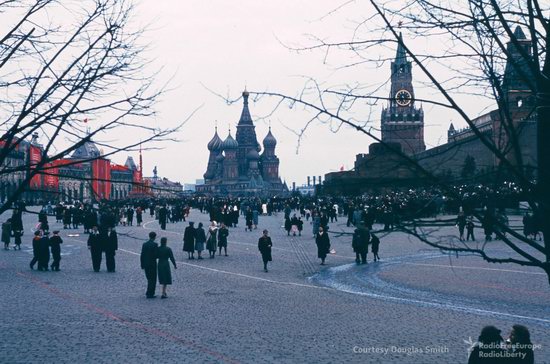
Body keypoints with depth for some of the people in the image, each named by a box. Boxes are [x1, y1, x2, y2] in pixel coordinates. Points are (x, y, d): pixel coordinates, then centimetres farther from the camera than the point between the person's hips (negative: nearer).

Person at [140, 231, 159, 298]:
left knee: (149, 279, 19)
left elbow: (142, 255, 4)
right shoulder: (155, 244, -13)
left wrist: (142, 265, 11)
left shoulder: (144, 244, 3)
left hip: (145, 265, 6)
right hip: (152, 264, -6)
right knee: (152, 280, 4)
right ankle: (150, 294, 3)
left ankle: (149, 293, 24)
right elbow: (156, 255, -19)